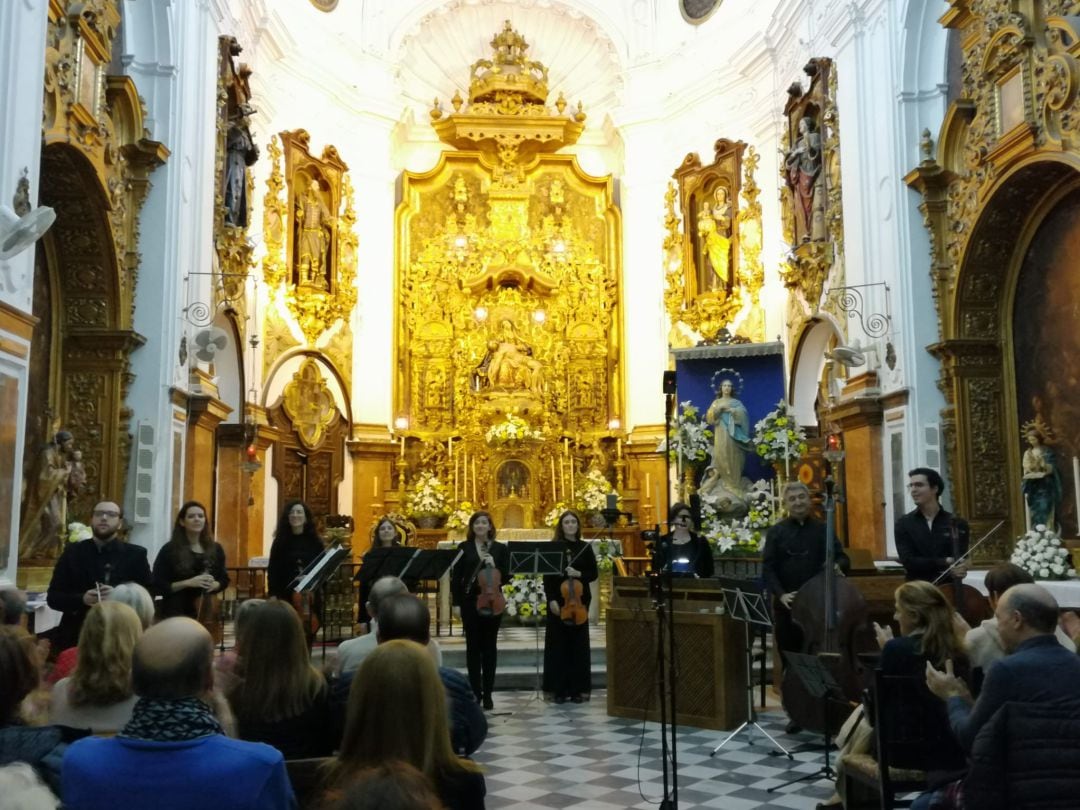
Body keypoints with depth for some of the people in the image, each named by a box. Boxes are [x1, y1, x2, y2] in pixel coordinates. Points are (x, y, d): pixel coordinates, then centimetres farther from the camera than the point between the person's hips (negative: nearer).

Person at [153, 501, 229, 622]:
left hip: (205, 613, 3)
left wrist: (214, 585, -7)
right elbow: (158, 585, -5)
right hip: (176, 614, -3)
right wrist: (188, 583, -17)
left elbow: (224, 580, 16)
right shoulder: (169, 550, -2)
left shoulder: (215, 549, 9)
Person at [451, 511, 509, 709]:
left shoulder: (500, 548, 4)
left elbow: (506, 576, 1)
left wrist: (494, 565, -17)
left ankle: (488, 694, 10)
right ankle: (475, 693, 10)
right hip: (470, 602, 0)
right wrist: (457, 602, -2)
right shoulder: (464, 547, 4)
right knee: (473, 647, 4)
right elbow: (456, 577, 3)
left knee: (490, 647, 4)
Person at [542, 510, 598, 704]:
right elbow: (547, 575, -3)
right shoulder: (553, 547, 0)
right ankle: (559, 689, 8)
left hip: (580, 601, 2)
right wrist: (551, 599, -12)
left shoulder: (585, 548, 6)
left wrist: (579, 574, -13)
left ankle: (578, 688, 10)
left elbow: (593, 574, 7)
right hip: (559, 601, -2)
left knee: (578, 644, 3)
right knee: (558, 644, 1)